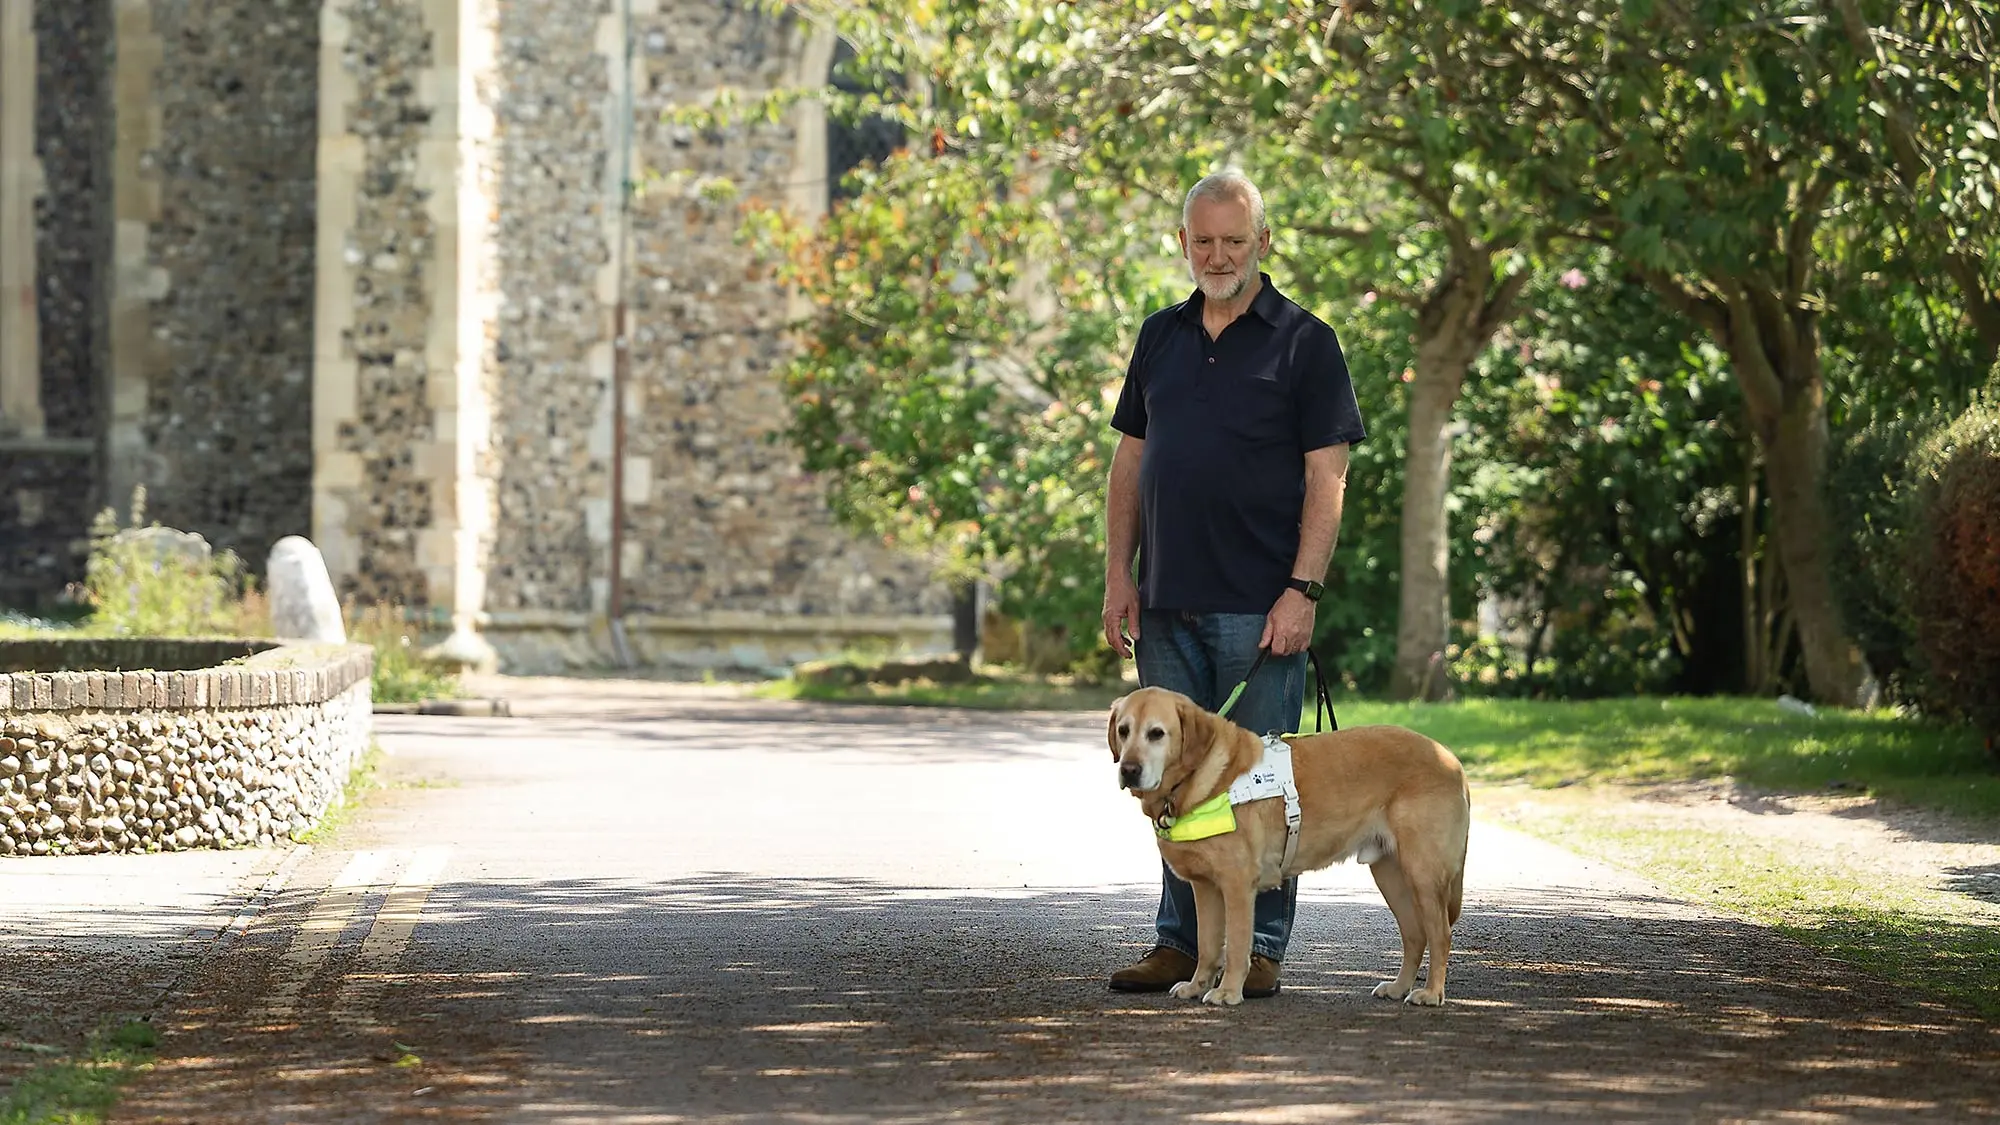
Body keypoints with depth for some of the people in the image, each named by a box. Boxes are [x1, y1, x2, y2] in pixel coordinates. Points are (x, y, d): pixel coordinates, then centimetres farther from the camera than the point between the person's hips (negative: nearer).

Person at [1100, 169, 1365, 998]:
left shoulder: (1303, 341, -2)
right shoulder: (1161, 337, 14)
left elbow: (1326, 476, -7)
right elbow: (1130, 459, 15)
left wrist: (1303, 589, -15)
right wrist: (1118, 574, 6)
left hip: (1259, 608, -5)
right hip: (1168, 602, 5)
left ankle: (1260, 946, 5)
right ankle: (1180, 941, 15)